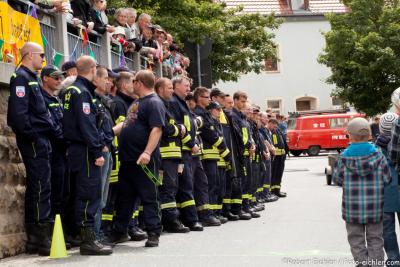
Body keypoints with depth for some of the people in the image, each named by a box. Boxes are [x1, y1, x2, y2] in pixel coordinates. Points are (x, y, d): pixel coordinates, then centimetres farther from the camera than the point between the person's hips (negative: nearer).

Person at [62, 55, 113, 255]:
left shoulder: (71, 90, 16)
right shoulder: (82, 92, -13)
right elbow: (87, 124, -19)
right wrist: (97, 151, -18)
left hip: (74, 149, 10)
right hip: (85, 150, -10)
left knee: (80, 194, 12)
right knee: (90, 194, -8)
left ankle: (85, 237, 18)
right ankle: (88, 240, -7)